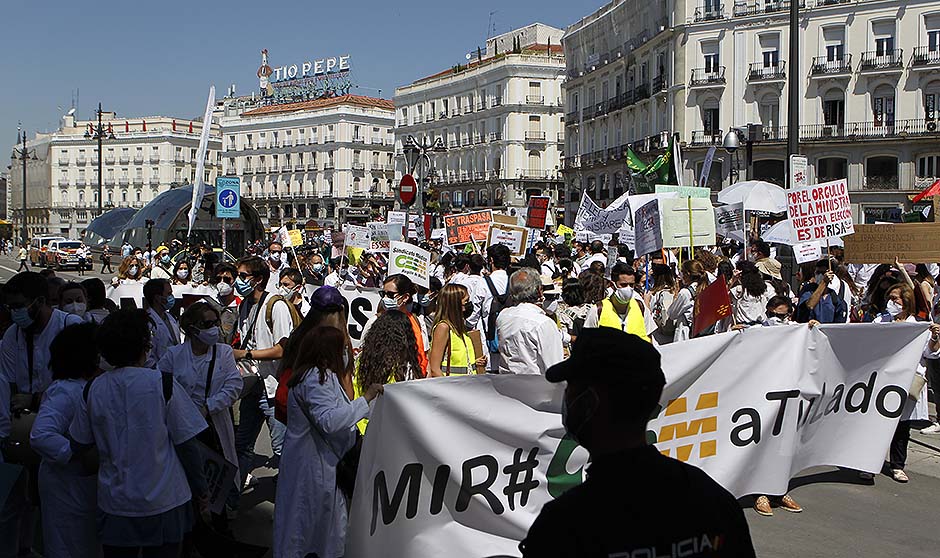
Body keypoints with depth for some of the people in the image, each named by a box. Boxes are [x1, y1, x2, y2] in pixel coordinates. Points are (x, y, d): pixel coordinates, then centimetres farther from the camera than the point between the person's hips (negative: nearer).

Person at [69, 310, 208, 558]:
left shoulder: (94, 389, -4)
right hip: (163, 501, -3)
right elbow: (186, 444, -11)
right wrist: (200, 489, 1)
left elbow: (81, 443, 6)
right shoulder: (162, 384, -14)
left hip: (114, 502, 3)